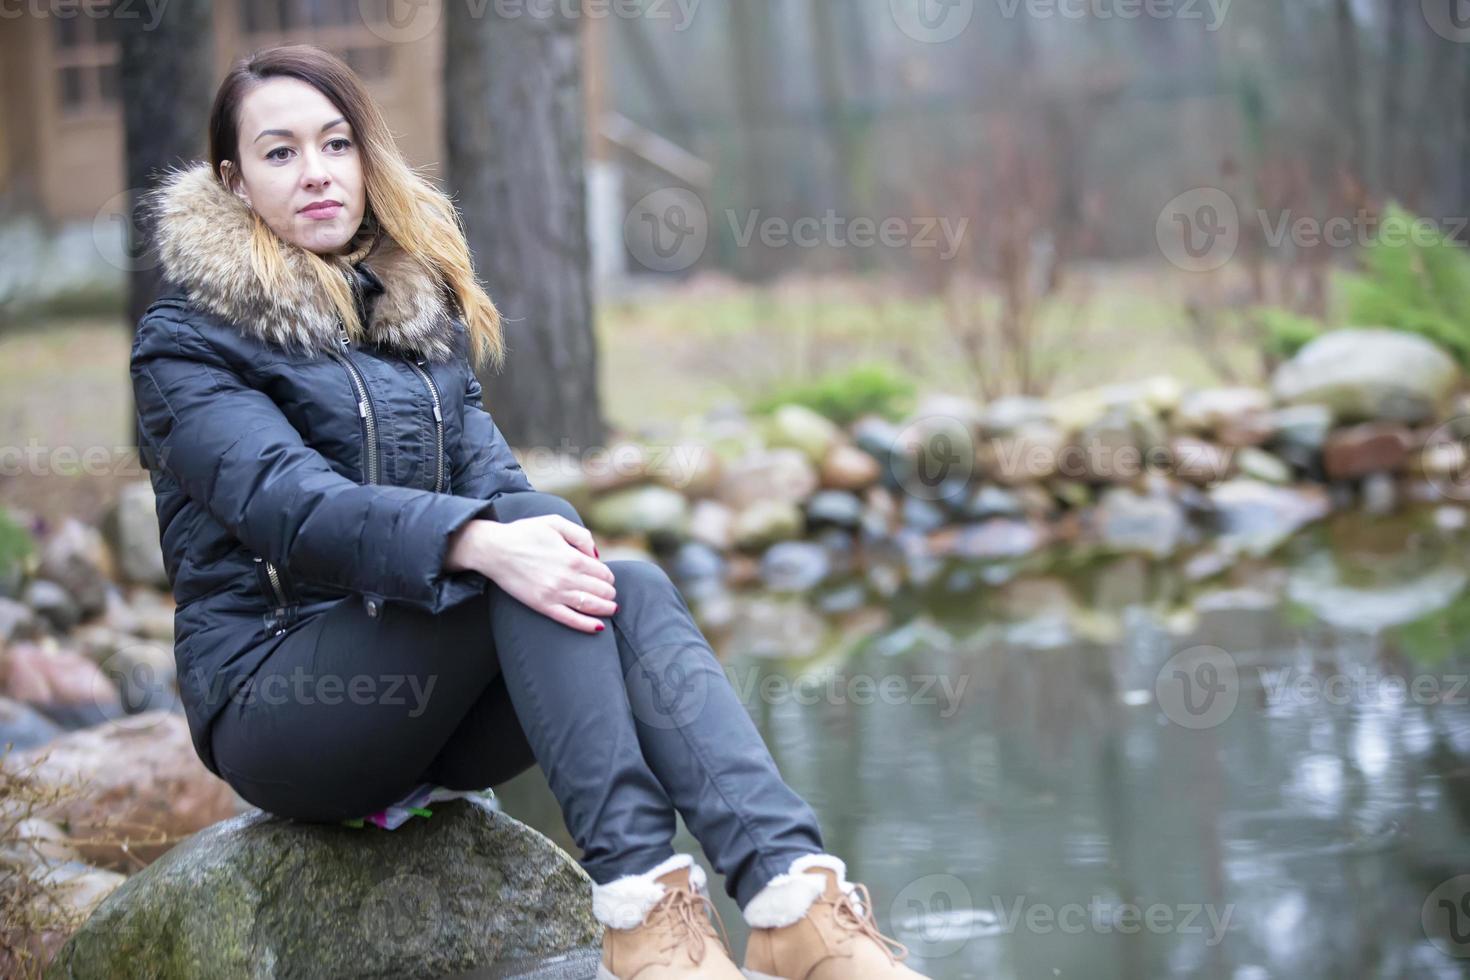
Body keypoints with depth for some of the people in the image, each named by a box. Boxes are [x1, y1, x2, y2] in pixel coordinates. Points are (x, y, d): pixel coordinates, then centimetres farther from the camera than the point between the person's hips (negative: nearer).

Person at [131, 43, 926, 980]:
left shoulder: (421, 306, 17)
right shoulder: (189, 339, -4)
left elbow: (485, 467, 6)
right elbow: (287, 499, -21)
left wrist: (561, 551, -19)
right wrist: (480, 540, -38)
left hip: (423, 688, 5)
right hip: (273, 694, -5)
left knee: (634, 587, -24)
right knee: (524, 520, -29)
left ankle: (799, 897, -43)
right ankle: (642, 905, -40)